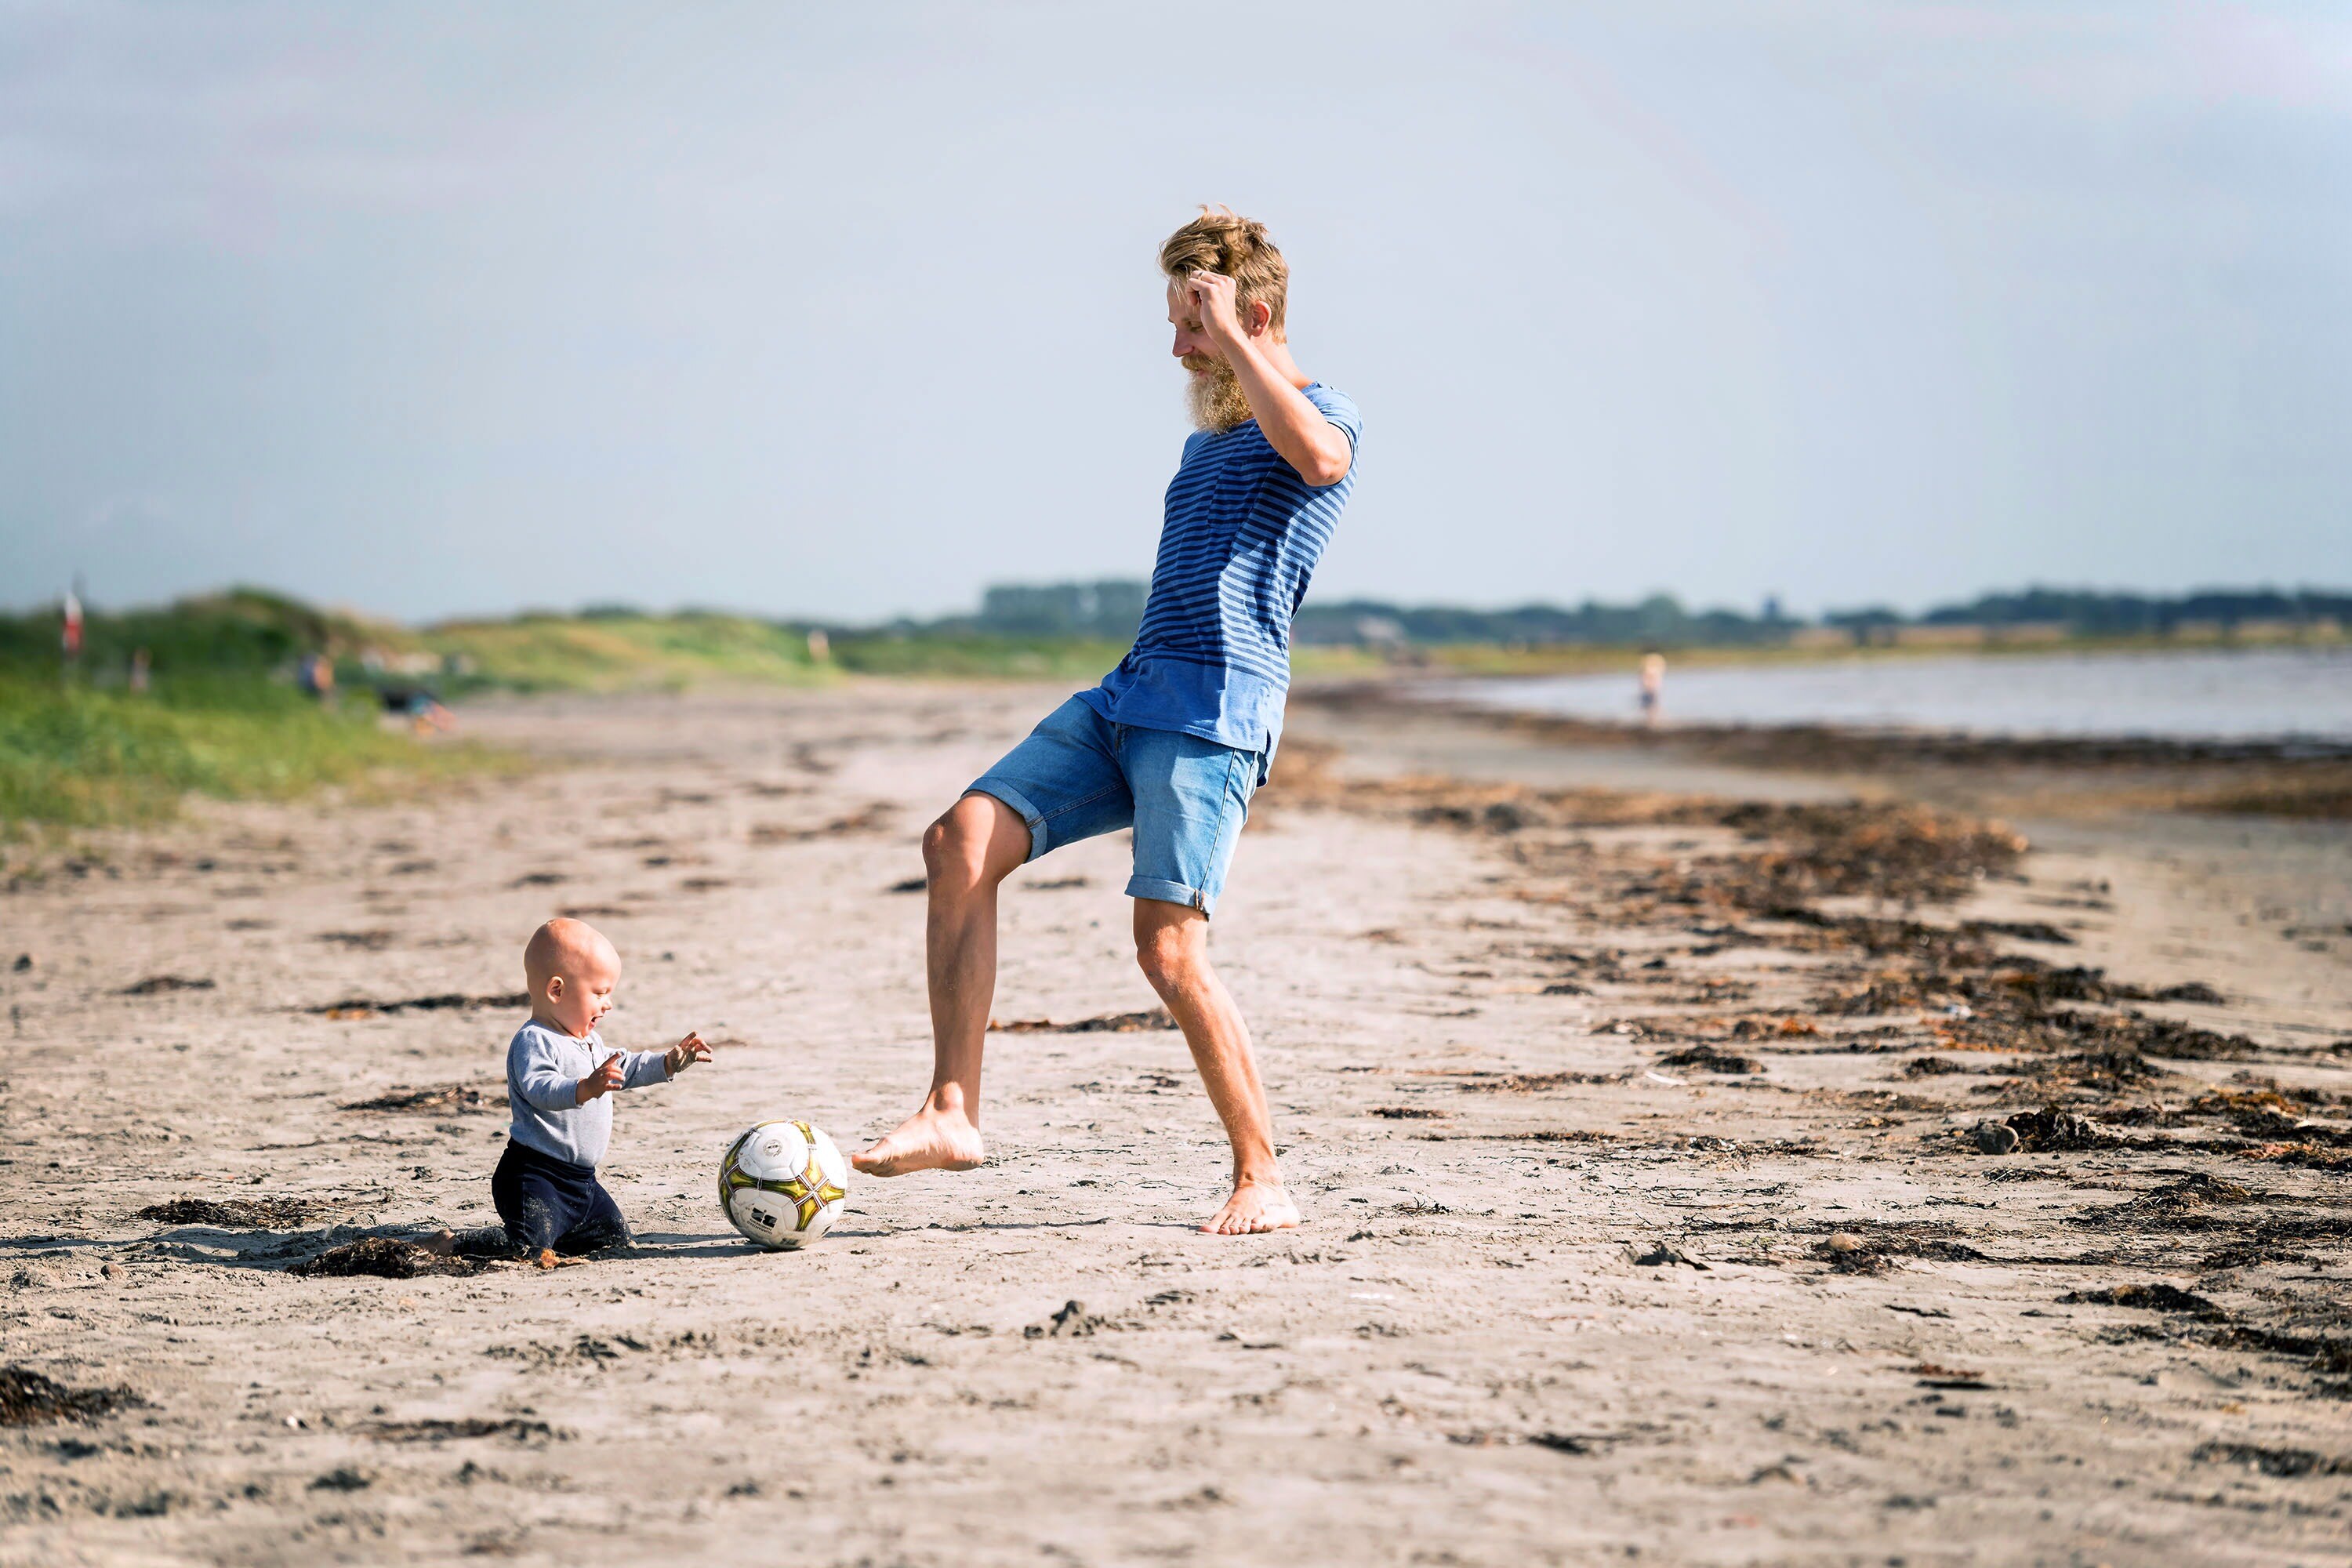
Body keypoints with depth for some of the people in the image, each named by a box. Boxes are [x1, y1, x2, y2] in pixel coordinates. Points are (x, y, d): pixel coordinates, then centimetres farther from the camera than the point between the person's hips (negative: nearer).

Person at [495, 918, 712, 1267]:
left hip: (581, 1178, 10)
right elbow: (540, 1088, -35)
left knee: (615, 1237, 17)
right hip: (534, 1173, -10)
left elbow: (624, 1069, 34)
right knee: (531, 1250, -24)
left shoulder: (590, 1042, 16)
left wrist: (670, 1062, 27)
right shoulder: (534, 1042, -17)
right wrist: (585, 1089, -51)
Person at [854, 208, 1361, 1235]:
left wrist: (1229, 334, -18)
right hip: (1124, 696, 8)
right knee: (961, 840, -10)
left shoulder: (1323, 412, 0)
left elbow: (1318, 456, -27)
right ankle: (953, 1111, -13)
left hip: (1217, 708, -8)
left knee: (1169, 946, -16)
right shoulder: (1206, 440, 28)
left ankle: (1263, 1180, -3)